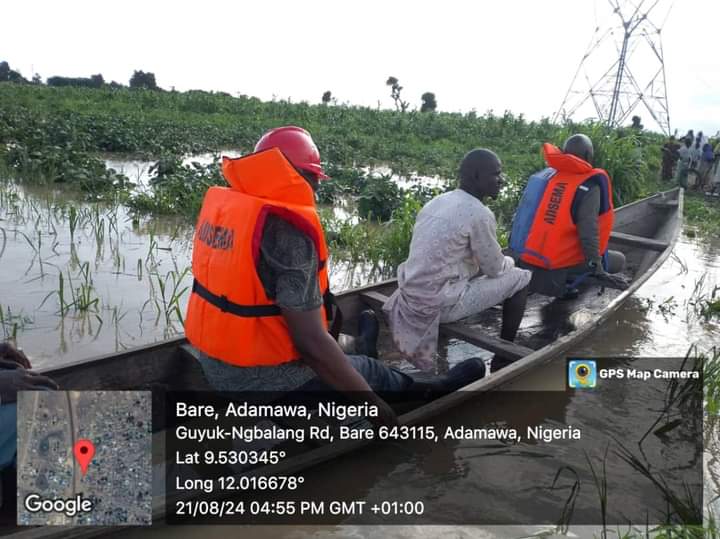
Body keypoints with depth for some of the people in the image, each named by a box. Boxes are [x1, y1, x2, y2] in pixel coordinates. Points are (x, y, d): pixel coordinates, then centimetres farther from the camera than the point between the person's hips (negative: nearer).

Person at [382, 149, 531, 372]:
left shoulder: (436, 202, 11)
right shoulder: (479, 213, -15)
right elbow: (496, 269, -4)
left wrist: (500, 261, 25)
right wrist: (509, 260, 19)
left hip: (412, 297, 8)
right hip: (439, 304, -8)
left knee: (477, 268, 30)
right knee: (521, 278, 5)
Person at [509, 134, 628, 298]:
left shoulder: (545, 174, 7)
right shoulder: (589, 186, -11)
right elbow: (588, 231, -20)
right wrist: (598, 271, -17)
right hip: (555, 269, -7)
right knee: (619, 260, 12)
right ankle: (564, 283, -4)